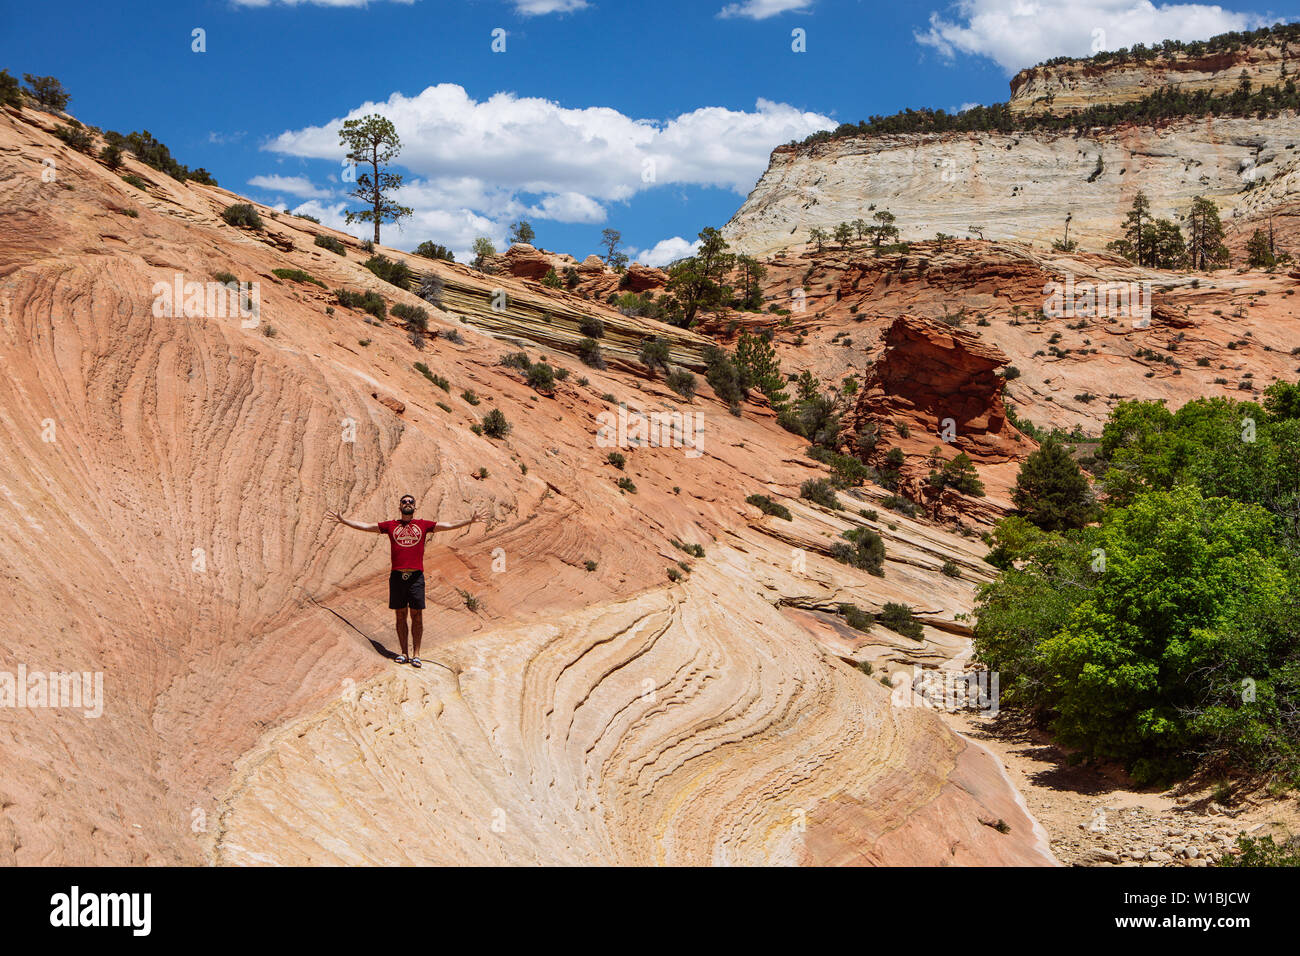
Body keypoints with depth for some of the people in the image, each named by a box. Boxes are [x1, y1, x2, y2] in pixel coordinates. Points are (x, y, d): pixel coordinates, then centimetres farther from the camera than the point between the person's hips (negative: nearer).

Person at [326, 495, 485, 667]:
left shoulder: (423, 525, 9)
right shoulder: (390, 526, 12)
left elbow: (449, 525, 7)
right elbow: (365, 526, 15)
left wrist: (470, 520, -2)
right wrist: (343, 520, 12)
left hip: (416, 575, -1)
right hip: (397, 575, 1)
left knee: (417, 615, -1)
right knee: (400, 614, 6)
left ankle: (416, 654, 3)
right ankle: (403, 652, 13)